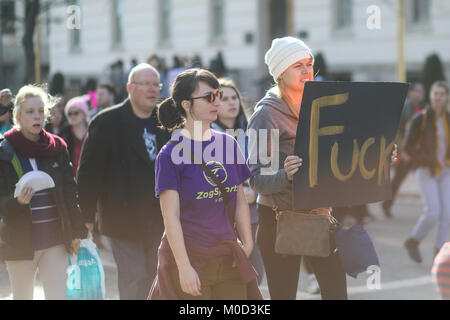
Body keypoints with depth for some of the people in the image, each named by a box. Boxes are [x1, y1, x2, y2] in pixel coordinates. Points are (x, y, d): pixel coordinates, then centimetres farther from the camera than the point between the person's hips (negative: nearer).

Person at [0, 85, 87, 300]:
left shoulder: (57, 147, 6)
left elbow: (70, 192, 9)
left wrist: (77, 232, 6)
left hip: (55, 240, 2)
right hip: (20, 241, -2)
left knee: (58, 296, -3)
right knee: (22, 297, 8)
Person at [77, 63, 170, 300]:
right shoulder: (107, 122, -5)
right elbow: (89, 171, -6)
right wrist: (87, 216, -9)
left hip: (159, 217, 4)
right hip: (124, 216, -4)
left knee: (157, 276, 7)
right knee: (134, 279, -5)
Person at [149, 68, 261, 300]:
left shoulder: (228, 144, 8)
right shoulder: (171, 154, -8)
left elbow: (240, 200, 13)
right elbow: (171, 216, -12)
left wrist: (247, 244, 4)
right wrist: (184, 267, -16)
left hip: (228, 258, 5)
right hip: (187, 255, -5)